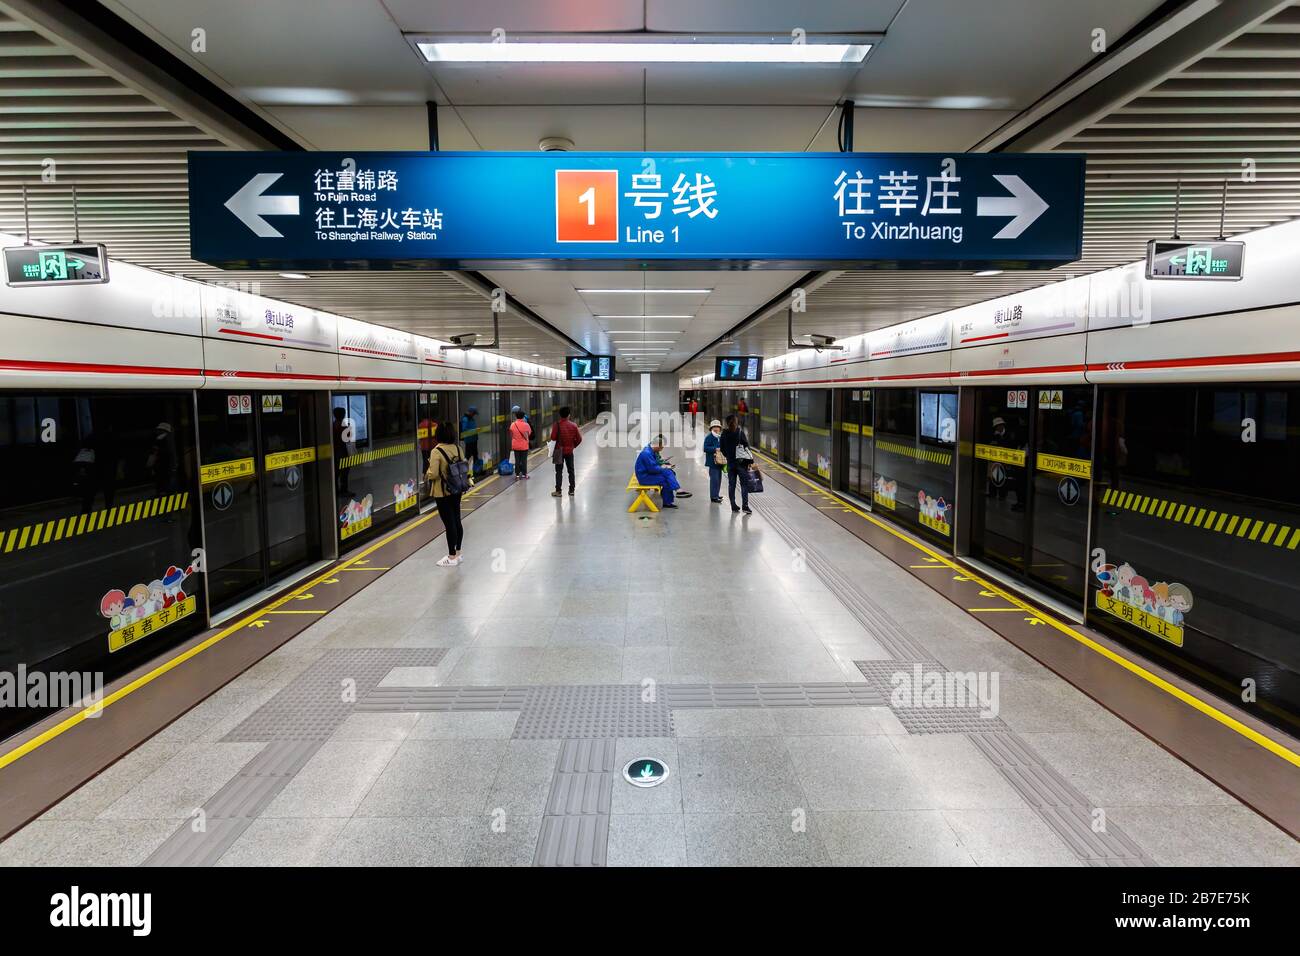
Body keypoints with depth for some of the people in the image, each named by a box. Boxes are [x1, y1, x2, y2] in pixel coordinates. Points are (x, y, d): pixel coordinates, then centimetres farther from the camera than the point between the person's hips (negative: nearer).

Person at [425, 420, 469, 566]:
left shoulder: (436, 451, -18)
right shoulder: (457, 448, 0)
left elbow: (433, 474, -20)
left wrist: (427, 473, 1)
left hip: (442, 492, -6)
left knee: (449, 523, 0)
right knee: (457, 521, 15)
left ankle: (452, 557, 8)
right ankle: (457, 553, 26)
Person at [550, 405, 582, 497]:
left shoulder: (557, 425, -13)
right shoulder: (573, 425, -4)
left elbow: (553, 438, -16)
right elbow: (579, 439, -3)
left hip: (559, 451, -2)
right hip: (570, 451, 2)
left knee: (559, 471, 3)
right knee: (571, 471, 11)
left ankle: (558, 491, 4)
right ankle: (571, 490, 14)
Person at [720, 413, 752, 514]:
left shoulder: (724, 434, -1)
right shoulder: (740, 432, -9)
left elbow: (722, 448, 5)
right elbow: (746, 446, -9)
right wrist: (750, 460, -5)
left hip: (730, 462, 3)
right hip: (741, 462, -3)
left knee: (731, 485, 10)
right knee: (744, 484, 1)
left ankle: (733, 506, 13)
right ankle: (745, 505, -7)